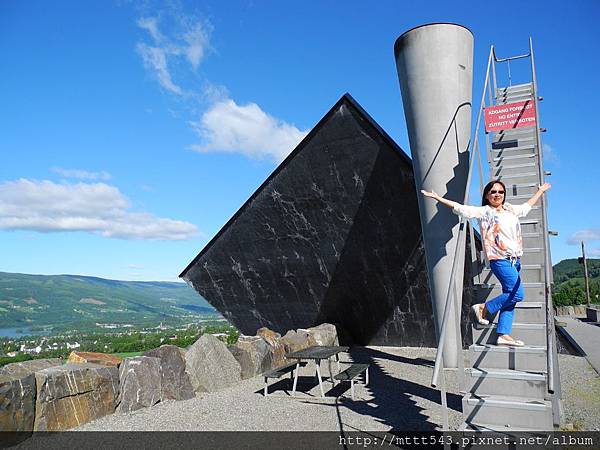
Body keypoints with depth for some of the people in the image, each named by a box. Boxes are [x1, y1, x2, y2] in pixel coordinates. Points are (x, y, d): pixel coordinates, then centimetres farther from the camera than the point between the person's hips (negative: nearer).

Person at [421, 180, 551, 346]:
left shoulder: (511, 209, 18)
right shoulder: (484, 211, 0)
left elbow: (527, 205, 38)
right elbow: (460, 208, -7)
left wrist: (541, 190, 49)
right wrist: (437, 197, -14)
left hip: (515, 260, 7)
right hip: (500, 259, -7)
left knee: (510, 297, 3)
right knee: (517, 294, -15)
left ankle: (504, 334, 4)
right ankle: (483, 308, 1)